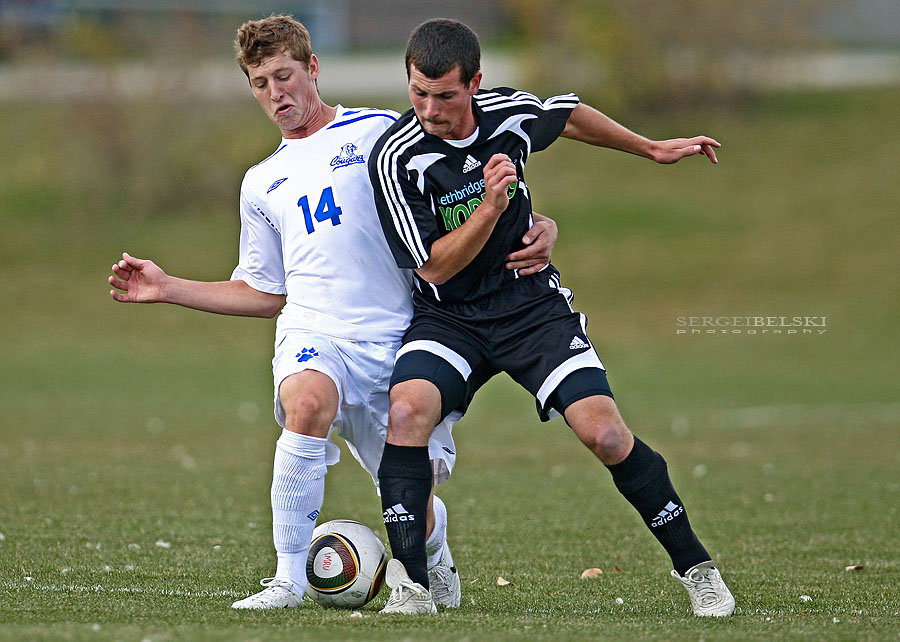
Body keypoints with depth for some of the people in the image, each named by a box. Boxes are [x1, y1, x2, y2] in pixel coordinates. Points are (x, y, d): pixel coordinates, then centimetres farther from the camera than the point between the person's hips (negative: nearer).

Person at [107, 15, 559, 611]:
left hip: (398, 339, -1)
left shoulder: (382, 132, 8)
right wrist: (169, 289, 20)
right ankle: (290, 578, -31)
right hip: (314, 336, 2)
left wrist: (534, 228, -10)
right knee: (306, 400, -35)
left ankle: (435, 558, 39)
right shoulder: (262, 184, 22)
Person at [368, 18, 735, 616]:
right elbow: (436, 266, -17)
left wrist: (653, 148, 27)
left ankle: (696, 567, 3)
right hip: (449, 316, -1)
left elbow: (570, 115, 18)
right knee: (406, 411, -30)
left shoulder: (511, 113, -8)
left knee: (605, 433, -14)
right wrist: (489, 207, -31)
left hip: (532, 303, 2)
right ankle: (410, 584, -23)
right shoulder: (396, 158, -18)